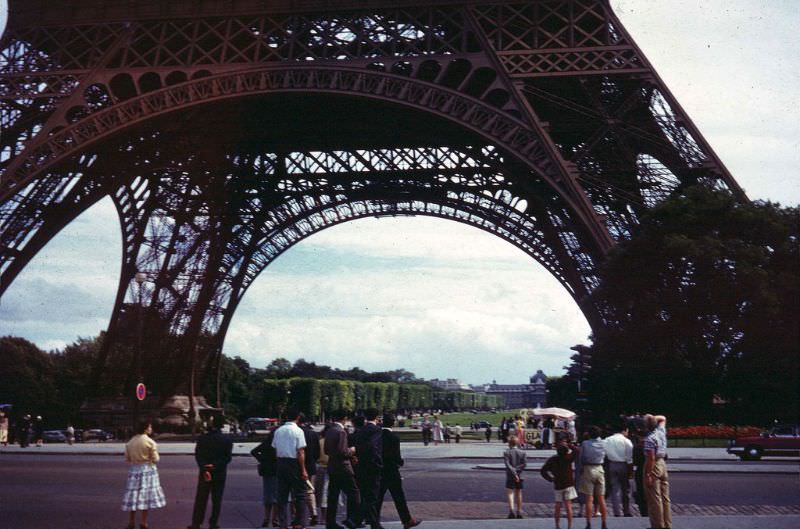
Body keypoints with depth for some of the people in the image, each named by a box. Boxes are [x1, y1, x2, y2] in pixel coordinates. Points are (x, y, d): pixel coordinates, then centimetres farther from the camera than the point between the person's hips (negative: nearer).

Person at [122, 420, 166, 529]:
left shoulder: (130, 442, 4)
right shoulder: (150, 442, -10)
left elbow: (127, 459, 8)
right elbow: (155, 459, -8)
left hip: (133, 471, 4)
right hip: (147, 470, -4)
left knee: (134, 496, 10)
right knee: (146, 496, 2)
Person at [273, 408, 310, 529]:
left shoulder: (278, 431, 6)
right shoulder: (298, 431, -10)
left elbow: (275, 450, 8)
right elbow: (300, 452, -13)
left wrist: (280, 461, 15)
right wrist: (303, 470, -10)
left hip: (281, 463, 5)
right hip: (294, 463, -5)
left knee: (282, 495, 10)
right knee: (300, 494, 4)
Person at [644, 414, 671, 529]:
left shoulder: (650, 439, -18)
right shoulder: (661, 431, 4)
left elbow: (651, 458, -22)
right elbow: (663, 418, 27)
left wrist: (647, 475, -20)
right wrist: (652, 418, 16)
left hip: (654, 466, -8)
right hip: (663, 464, 8)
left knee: (654, 498, -3)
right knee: (665, 497, 11)